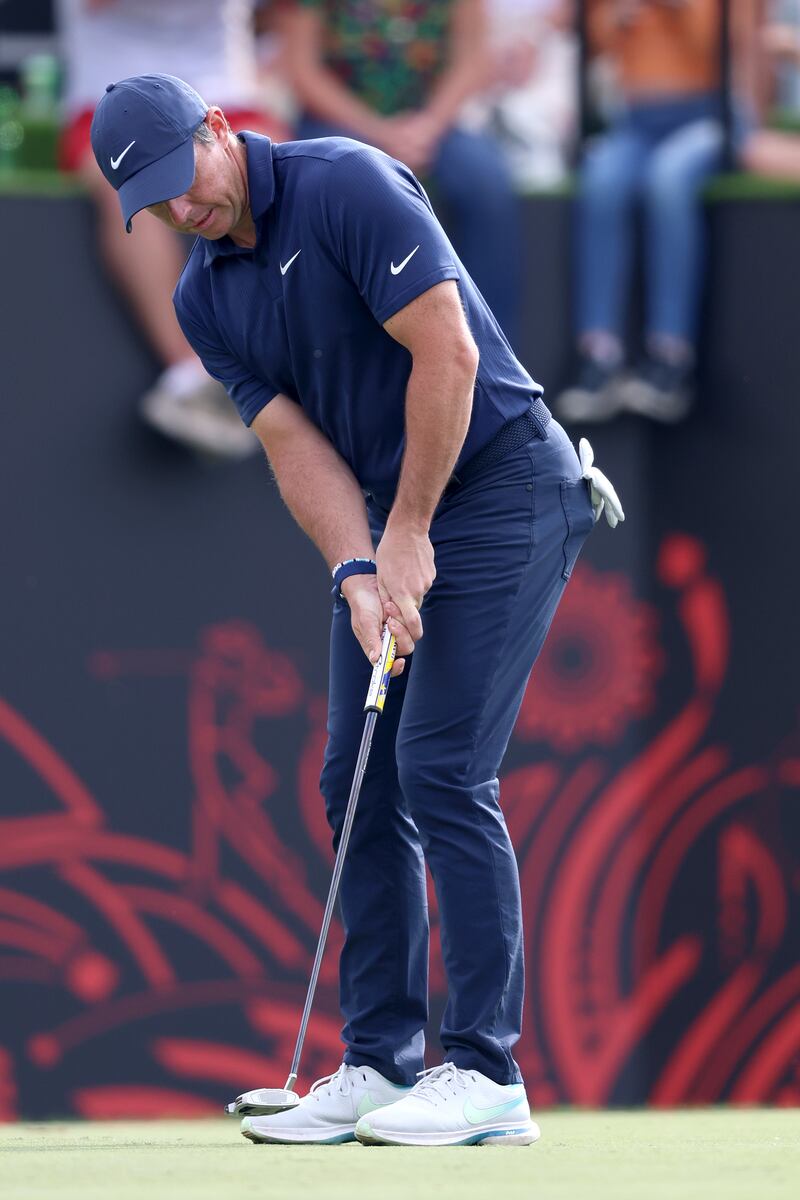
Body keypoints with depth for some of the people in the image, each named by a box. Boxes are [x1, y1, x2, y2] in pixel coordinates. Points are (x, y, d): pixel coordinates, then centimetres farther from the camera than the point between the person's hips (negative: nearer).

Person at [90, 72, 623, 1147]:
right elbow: (294, 442, 0)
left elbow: (446, 350, -21)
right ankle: (381, 1066, 8)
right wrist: (356, 572, -17)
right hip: (385, 516, 8)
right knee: (358, 779, 4)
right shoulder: (203, 301, 5)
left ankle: (487, 1073, -12)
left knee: (441, 767, -14)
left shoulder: (349, 185, -17)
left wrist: (409, 533, -17)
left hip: (500, 486, -8)